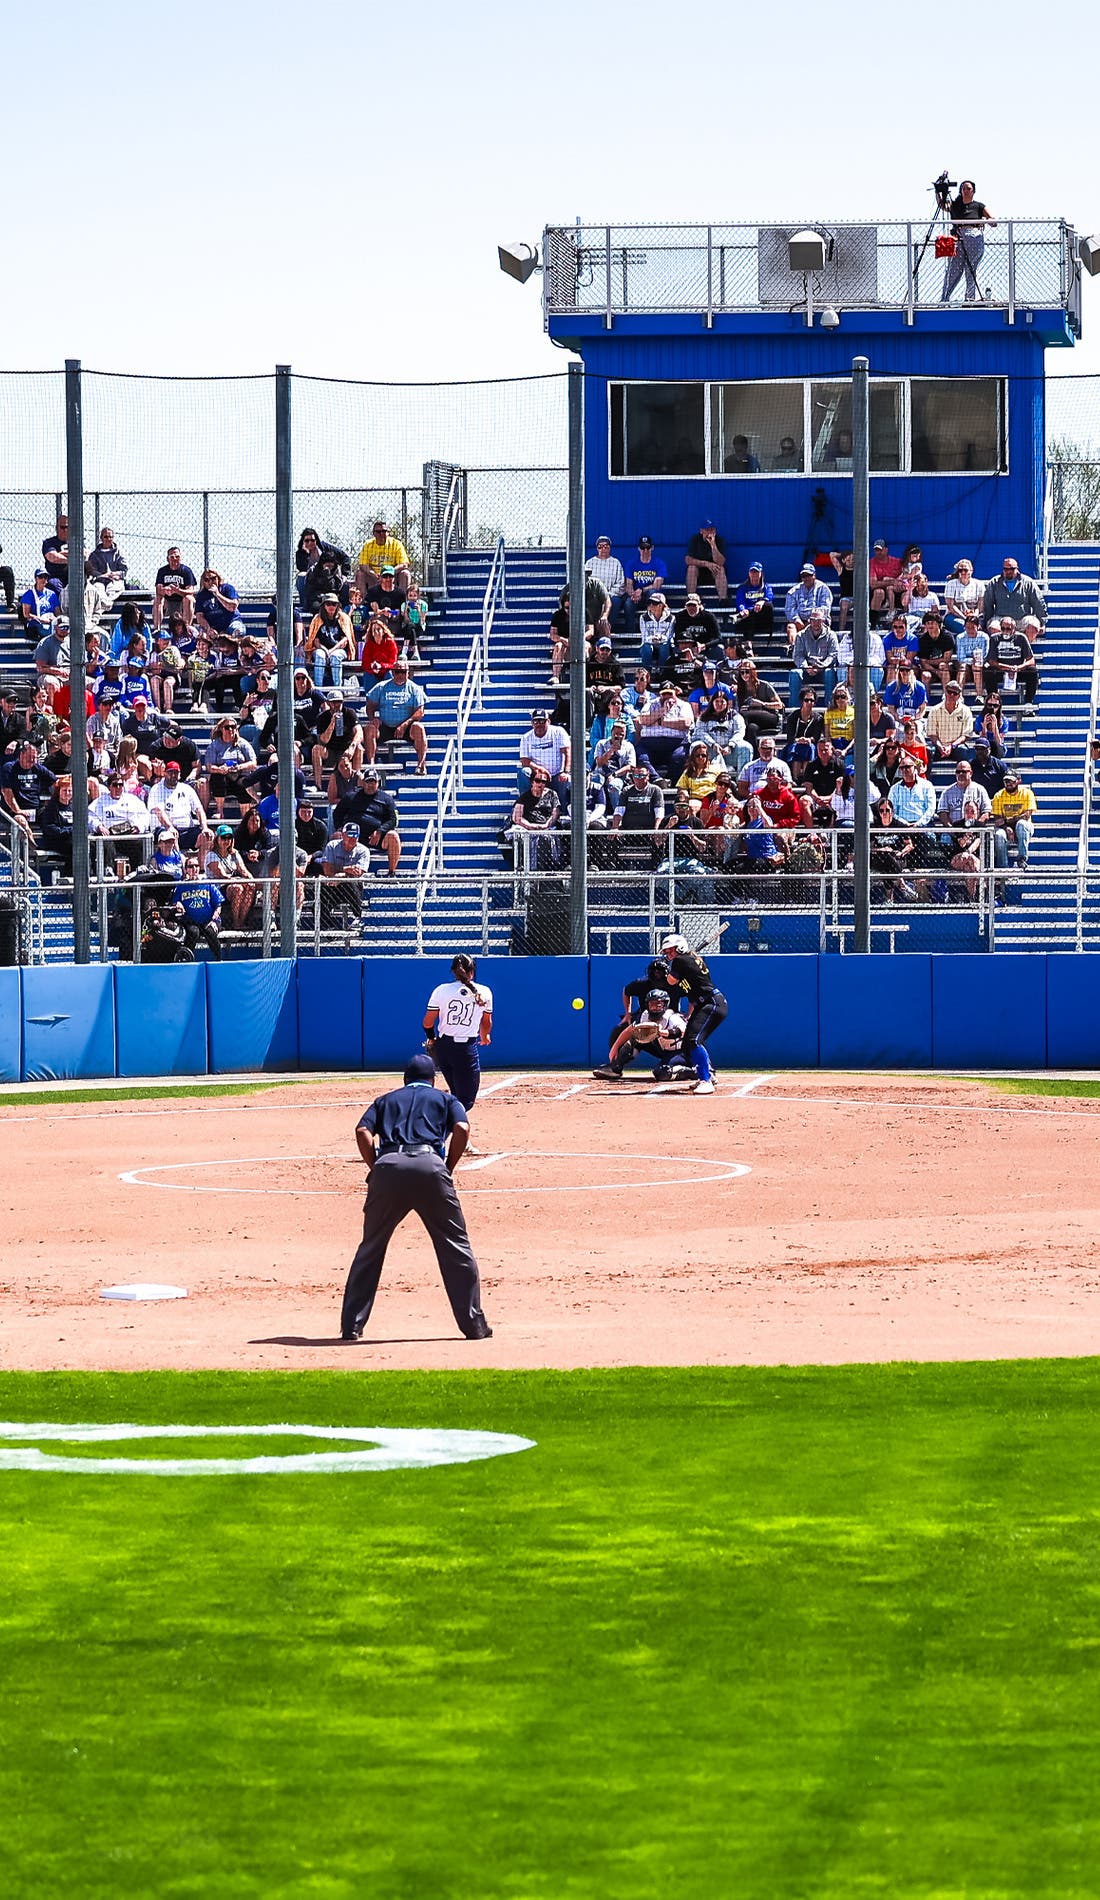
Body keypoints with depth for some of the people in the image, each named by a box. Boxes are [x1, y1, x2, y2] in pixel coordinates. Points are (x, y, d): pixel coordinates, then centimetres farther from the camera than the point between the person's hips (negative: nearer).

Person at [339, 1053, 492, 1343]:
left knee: (370, 1248, 12)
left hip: (388, 1166, 1)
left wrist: (376, 1169, 14)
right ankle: (474, 1325, 6)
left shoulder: (386, 1100, 29)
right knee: (455, 1246, 8)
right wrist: (448, 1169, 13)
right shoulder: (445, 1099, 26)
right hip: (429, 1166, -1)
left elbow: (362, 1131, 10)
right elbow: (461, 1129, 5)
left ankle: (351, 1327, 8)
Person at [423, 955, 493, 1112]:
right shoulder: (484, 992, 0)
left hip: (443, 1046, 3)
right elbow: (486, 1023, 13)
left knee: (457, 1092, 21)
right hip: (467, 1050, -3)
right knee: (466, 1101, -2)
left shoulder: (441, 990, -1)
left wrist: (431, 1039, 21)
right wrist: (485, 1037, 35)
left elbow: (428, 1022, 0)